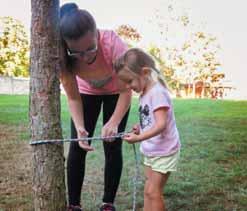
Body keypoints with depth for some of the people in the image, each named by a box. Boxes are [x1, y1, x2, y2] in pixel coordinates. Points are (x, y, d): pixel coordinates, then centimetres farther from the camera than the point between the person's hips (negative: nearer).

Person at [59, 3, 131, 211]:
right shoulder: (64, 56, -32)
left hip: (116, 92, -2)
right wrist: (80, 128, -37)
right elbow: (73, 98, -22)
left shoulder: (113, 43, -40)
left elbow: (126, 90, -32)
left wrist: (114, 123, -44)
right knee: (77, 146, -4)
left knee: (112, 147, -6)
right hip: (87, 92, 2)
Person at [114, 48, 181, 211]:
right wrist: (140, 128, -4)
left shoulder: (157, 92, -21)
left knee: (154, 192, -3)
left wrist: (139, 138, -35)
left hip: (164, 151, -9)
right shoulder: (144, 94, 7)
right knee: (148, 191, 14)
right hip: (151, 151, 9)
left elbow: (161, 124, -29)